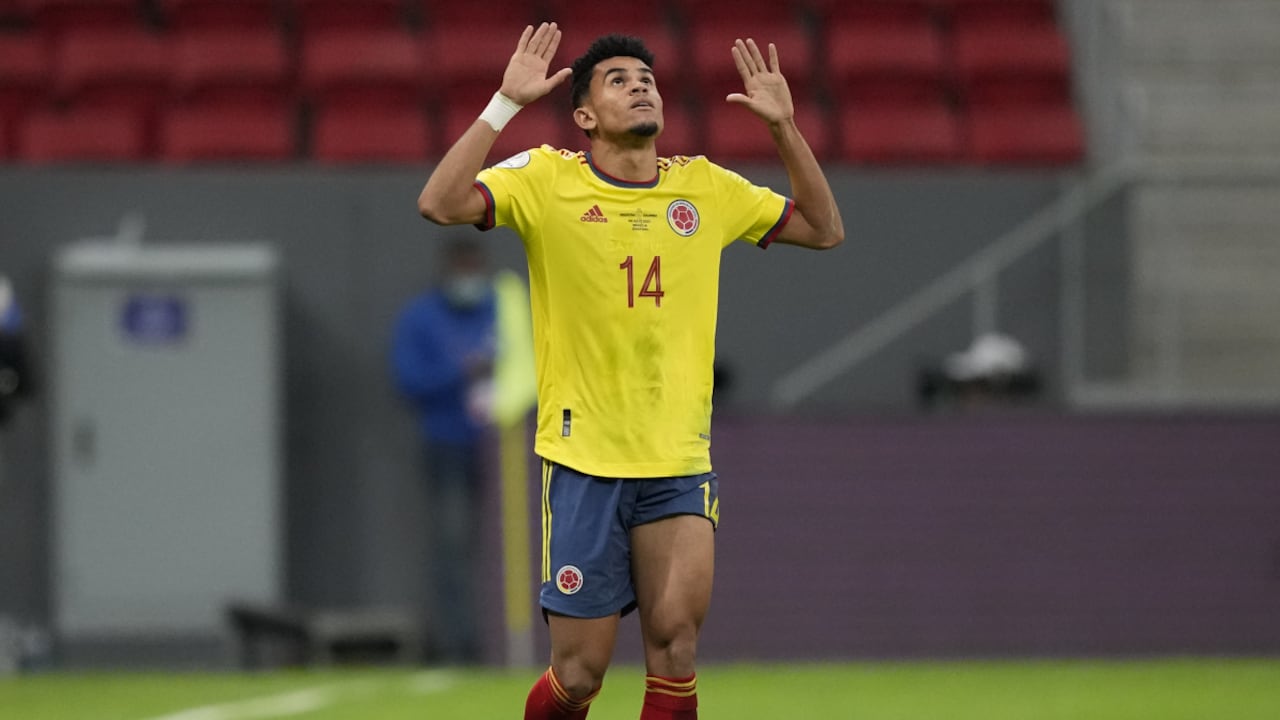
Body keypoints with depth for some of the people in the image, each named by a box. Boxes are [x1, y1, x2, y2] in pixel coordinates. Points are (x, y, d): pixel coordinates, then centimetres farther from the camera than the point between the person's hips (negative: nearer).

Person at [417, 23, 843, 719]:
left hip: (680, 464, 2)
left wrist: (783, 126, 4)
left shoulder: (705, 188, 7)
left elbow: (824, 229, 15)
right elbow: (440, 204, -18)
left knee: (674, 634, -19)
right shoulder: (547, 180, -3)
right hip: (582, 460, -2)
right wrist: (507, 102, -21)